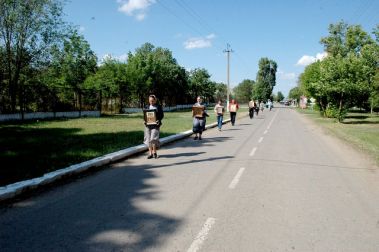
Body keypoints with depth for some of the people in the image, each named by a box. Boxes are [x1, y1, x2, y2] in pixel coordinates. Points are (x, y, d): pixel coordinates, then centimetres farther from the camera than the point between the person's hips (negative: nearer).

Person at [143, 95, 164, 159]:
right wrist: (144, 120, -5)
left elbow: (162, 115, 3)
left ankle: (154, 152, 6)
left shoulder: (158, 107, 5)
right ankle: (150, 153, 12)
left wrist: (159, 120, -15)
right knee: (148, 139, 3)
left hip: (155, 125, -3)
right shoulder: (147, 107, 13)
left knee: (153, 138, -12)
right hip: (148, 125, 3)